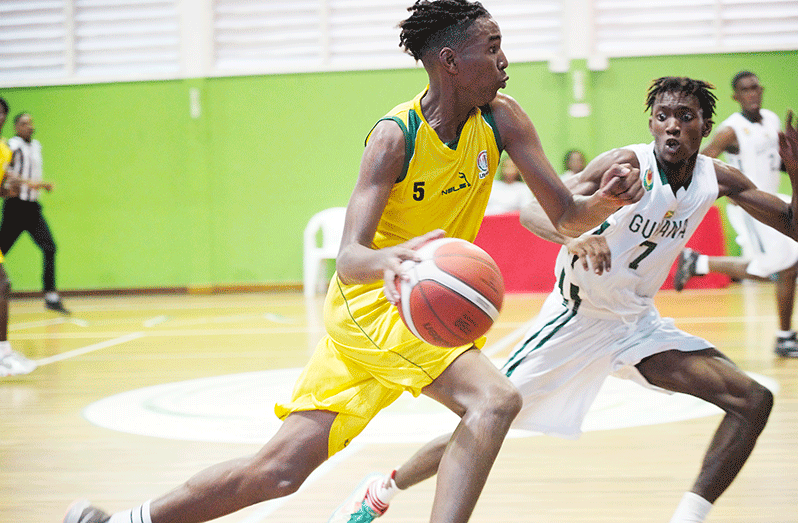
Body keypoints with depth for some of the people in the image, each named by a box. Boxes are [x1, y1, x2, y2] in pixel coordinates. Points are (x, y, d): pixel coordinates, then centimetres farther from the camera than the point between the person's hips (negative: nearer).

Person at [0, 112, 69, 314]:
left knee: (49, 248, -6)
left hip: (33, 206, 7)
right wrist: (27, 182, -29)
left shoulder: (37, 146, 15)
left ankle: (51, 297, -5)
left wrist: (43, 184, 9)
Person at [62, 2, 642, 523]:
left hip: (426, 309, 6)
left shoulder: (501, 119, -5)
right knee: (495, 399, -27)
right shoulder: (396, 135, -20)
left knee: (281, 469, 5)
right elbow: (349, 256, -28)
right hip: (372, 302, -6)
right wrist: (389, 260, -51)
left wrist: (605, 200, -25)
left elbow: (565, 215, -2)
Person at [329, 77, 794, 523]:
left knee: (753, 400, -9)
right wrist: (574, 239, -54)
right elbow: (534, 213, -31)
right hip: (577, 318, -5)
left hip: (638, 320, 5)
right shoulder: (629, 164, -21)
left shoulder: (718, 178, -5)